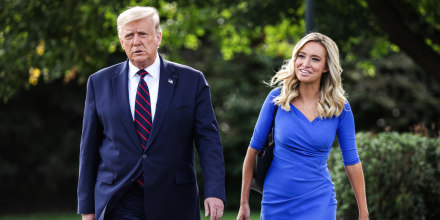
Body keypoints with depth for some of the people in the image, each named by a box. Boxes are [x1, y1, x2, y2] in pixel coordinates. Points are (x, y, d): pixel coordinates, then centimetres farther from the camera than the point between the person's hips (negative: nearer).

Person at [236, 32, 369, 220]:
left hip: (318, 204, -1)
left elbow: (351, 161, 2)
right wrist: (244, 203, 4)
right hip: (276, 202, 1)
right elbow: (254, 148, 3)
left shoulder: (340, 108, -3)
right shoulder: (277, 98, -4)